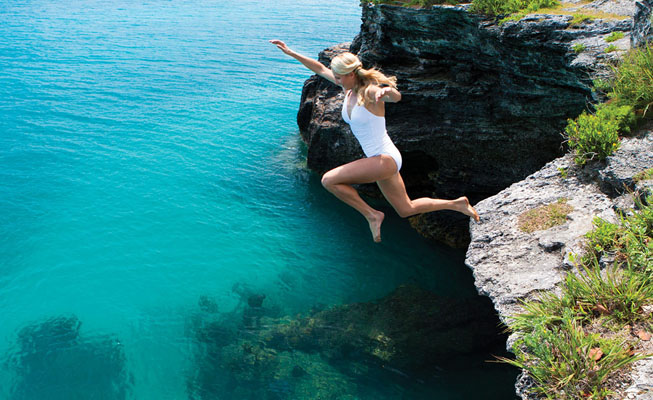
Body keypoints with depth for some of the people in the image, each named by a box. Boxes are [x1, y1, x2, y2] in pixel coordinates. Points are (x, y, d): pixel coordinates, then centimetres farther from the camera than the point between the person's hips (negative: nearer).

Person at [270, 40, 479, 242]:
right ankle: (456, 204, 32)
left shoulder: (370, 91, -20)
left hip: (385, 159, -9)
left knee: (328, 180, -15)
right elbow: (319, 68, 13)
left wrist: (386, 91, -63)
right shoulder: (349, 87, 3)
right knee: (406, 210, 20)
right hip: (378, 159, 10)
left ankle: (372, 215, -3)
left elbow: (396, 97, -41)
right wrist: (290, 52, 12)